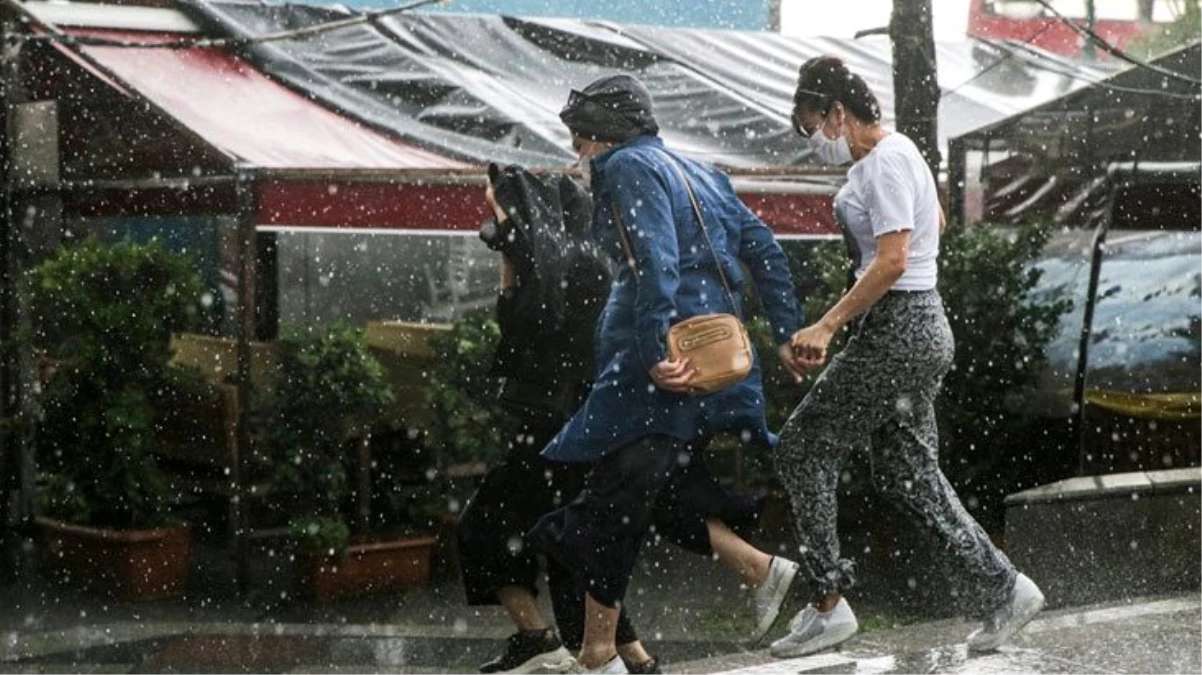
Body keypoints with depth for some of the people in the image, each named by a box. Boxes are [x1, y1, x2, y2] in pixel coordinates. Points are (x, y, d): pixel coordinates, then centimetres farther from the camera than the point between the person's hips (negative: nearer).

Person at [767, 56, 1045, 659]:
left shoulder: (885, 162, -16)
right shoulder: (895, 153, 15)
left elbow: (892, 261, -24)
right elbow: (937, 217, 33)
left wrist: (826, 327, -24)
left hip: (897, 328, -10)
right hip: (919, 326, 10)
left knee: (803, 449, -2)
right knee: (908, 474, 12)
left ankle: (828, 605, 1)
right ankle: (1001, 592, 13)